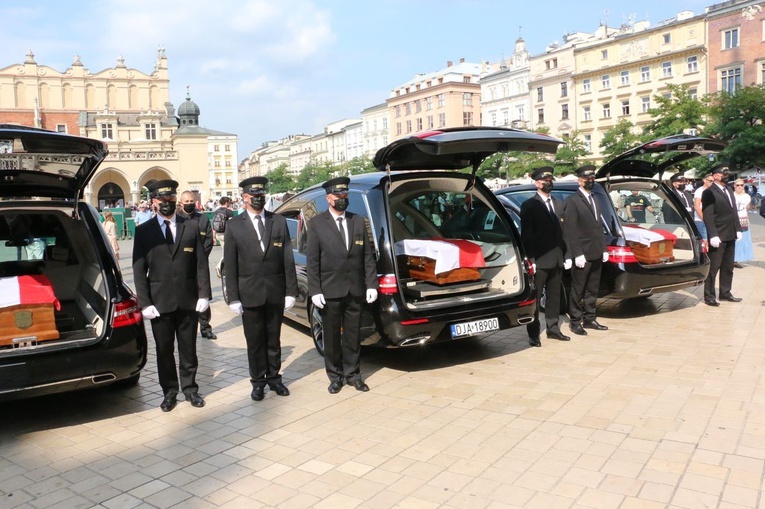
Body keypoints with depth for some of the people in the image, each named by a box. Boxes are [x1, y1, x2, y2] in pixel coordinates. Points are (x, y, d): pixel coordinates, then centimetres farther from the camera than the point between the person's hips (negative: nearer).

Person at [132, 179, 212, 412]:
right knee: (164, 350, 9)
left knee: (188, 348, 10)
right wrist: (145, 303, -6)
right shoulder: (143, 231, 3)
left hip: (188, 300, 0)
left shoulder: (191, 227, 5)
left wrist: (204, 294, -5)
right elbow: (139, 269, 0)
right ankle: (169, 392, 23)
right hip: (160, 302, 0)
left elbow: (201, 263, 3)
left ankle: (190, 388, 24)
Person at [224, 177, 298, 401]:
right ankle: (258, 381, 23)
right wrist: (233, 297, -5)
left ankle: (274, 377, 27)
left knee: (273, 339, 13)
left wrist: (291, 291, -2)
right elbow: (230, 265, -1)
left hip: (276, 292, 1)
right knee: (255, 341, 9)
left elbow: (288, 259, 2)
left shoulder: (279, 222, 4)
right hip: (249, 294, -1)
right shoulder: (234, 226, 0)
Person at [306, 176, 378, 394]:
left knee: (353, 335, 10)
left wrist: (371, 284, 1)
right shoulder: (317, 223, -1)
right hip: (329, 292, -2)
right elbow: (312, 260, -3)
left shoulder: (358, 221, 9)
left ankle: (352, 374, 24)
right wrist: (315, 291, -9)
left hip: (356, 290, 3)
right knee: (332, 337, 8)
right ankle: (335, 376, 22)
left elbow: (368, 256, 8)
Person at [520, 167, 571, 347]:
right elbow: (526, 235, -9)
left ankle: (553, 329, 26)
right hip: (539, 260, -6)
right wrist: (530, 258, -14)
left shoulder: (558, 204, 15)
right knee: (535, 298, 0)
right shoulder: (529, 206, -5)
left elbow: (562, 231, 15)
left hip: (557, 259, 6)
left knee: (554, 296, 14)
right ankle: (533, 334, 5)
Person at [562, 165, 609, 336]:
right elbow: (570, 231, -14)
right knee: (578, 290, 1)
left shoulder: (594, 200, 18)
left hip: (596, 254, 8)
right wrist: (577, 254, -18)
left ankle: (589, 319, 25)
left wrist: (604, 249, 14)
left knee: (592, 290, 14)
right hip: (582, 255, -8)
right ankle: (575, 322, 10)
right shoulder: (572, 201, -9)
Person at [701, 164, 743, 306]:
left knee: (728, 267, 14)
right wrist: (713, 235, -20)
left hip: (730, 236, 8)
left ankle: (725, 293, 23)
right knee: (713, 267, -3)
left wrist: (738, 229, 10)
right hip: (718, 236, -8)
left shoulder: (729, 191, 17)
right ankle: (709, 296, 3)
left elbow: (734, 211, 20)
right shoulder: (709, 192, -9)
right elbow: (707, 215, -15)